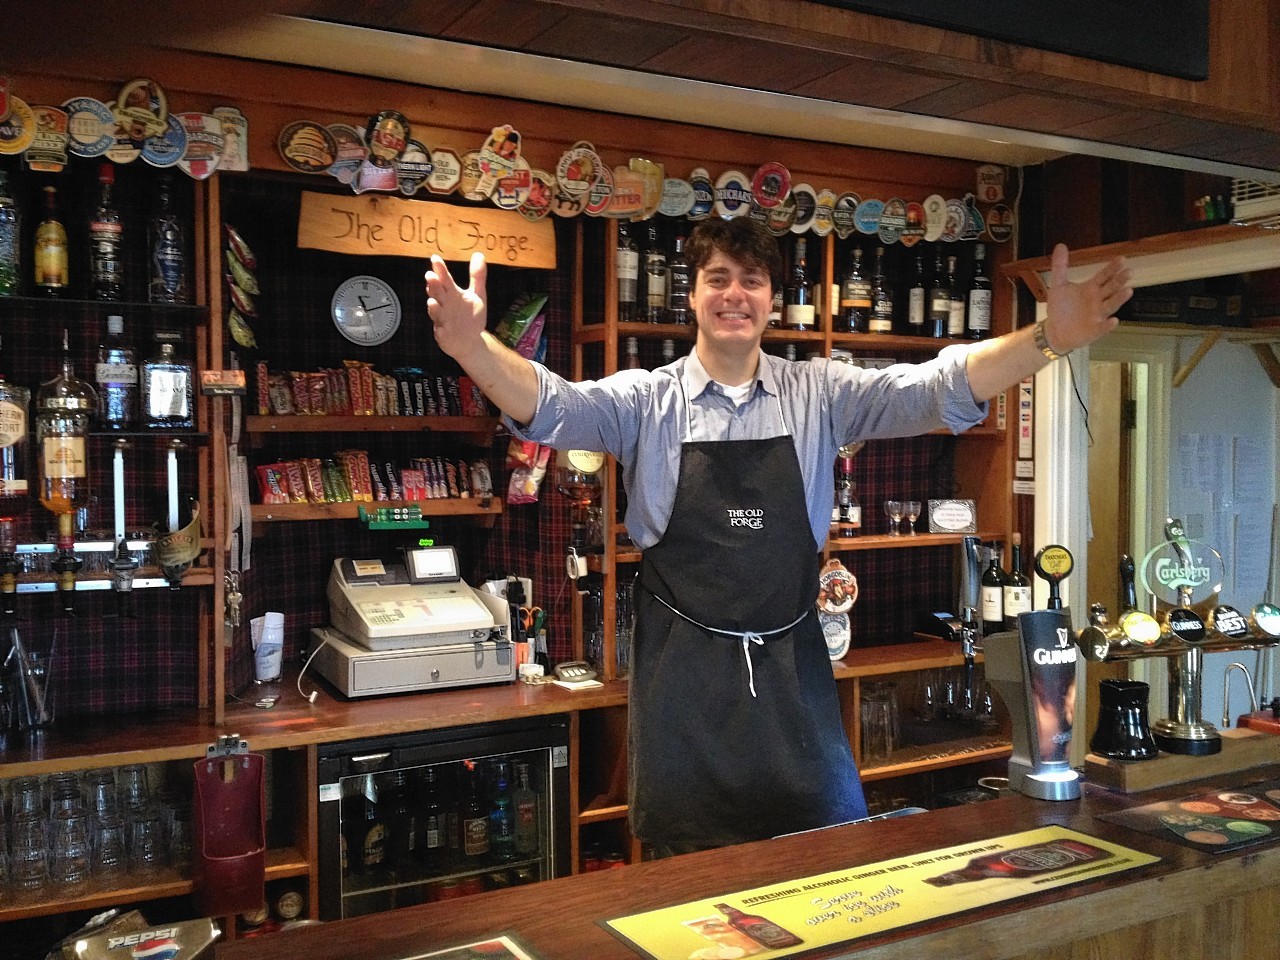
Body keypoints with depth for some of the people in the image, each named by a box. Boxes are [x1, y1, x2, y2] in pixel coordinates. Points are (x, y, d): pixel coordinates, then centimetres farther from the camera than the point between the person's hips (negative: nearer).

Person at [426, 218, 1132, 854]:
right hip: (684, 667, -1)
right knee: (690, 861, 9)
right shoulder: (648, 400, -2)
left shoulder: (819, 394, 2)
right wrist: (472, 345, -37)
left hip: (790, 664, 2)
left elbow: (936, 389, -8)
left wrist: (1048, 339, -24)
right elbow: (550, 407, -16)